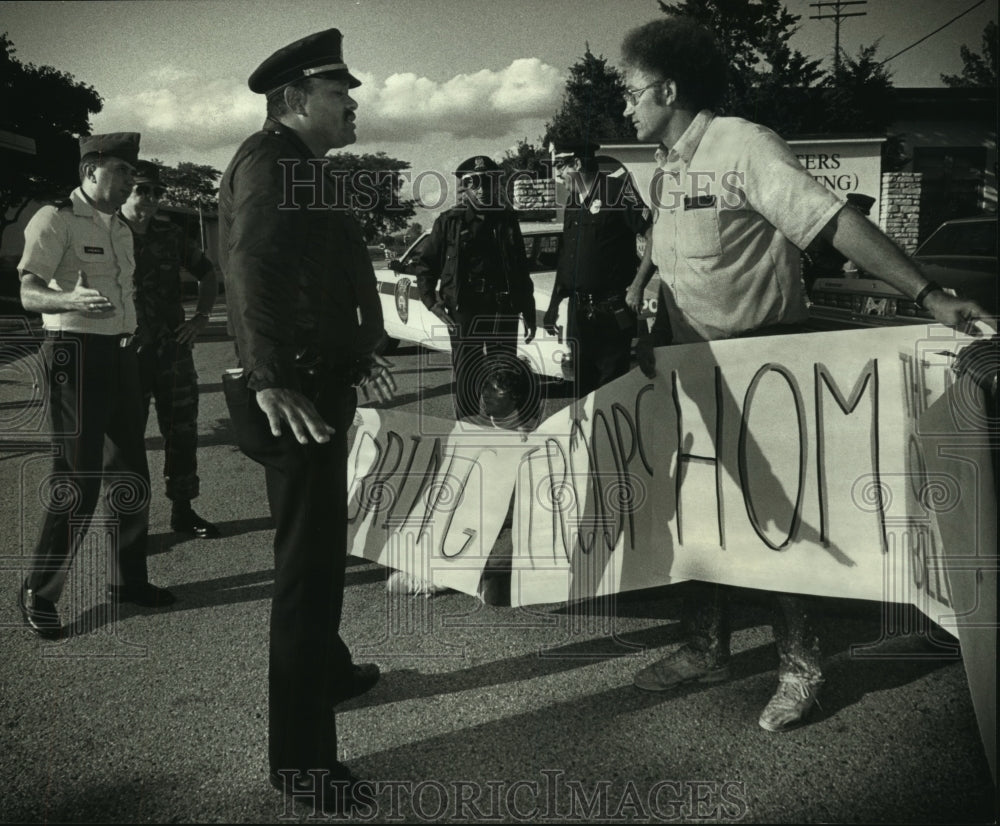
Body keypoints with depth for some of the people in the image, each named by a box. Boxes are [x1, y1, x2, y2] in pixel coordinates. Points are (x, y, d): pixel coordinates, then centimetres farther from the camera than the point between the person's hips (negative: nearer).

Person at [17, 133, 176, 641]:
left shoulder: (120, 228, 16)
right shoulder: (55, 221, -9)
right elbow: (29, 294, -16)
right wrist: (74, 299, -34)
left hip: (121, 355, 8)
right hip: (76, 353, -8)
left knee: (129, 475, 12)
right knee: (76, 482, -8)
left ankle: (128, 579, 26)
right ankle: (38, 594, 6)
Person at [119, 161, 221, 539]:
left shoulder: (170, 234, 8)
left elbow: (207, 273, 20)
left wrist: (201, 316, 8)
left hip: (173, 348, 5)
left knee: (182, 430, 10)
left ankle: (182, 511, 23)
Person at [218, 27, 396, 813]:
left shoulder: (303, 167, 19)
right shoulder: (269, 160, -13)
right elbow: (252, 269, -27)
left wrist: (360, 354, 29)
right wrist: (271, 381, -36)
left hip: (323, 380, 11)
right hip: (297, 392, -11)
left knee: (323, 544, 24)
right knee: (307, 559, -7)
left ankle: (326, 666, 46)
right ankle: (302, 758, 1)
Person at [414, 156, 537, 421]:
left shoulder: (507, 220, 9)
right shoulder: (450, 222, 2)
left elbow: (521, 271, 14)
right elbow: (425, 264, 8)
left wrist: (529, 314, 13)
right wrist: (431, 301, -4)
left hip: (502, 312, 2)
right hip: (463, 312, -2)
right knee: (466, 380, 4)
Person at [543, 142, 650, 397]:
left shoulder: (617, 191, -10)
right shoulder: (572, 202, 14)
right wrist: (554, 305, 19)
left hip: (612, 311, -7)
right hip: (578, 310, 8)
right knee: (583, 384, 15)